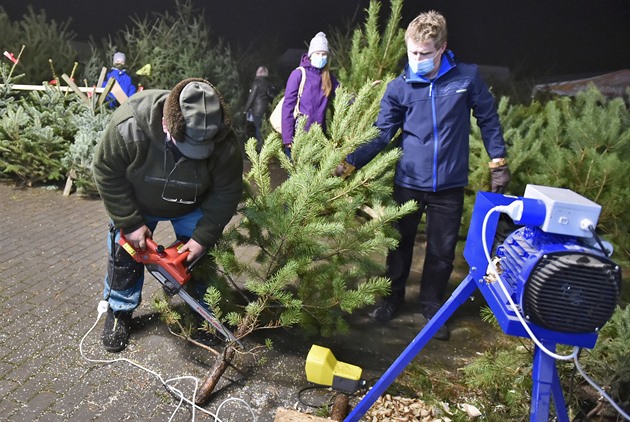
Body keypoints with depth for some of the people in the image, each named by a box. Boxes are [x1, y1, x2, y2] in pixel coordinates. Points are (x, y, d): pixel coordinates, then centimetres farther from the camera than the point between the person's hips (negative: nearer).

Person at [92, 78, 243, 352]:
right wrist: (130, 223, -22)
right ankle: (119, 312, 30)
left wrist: (203, 237, -23)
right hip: (136, 203, 0)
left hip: (193, 206, 1)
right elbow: (106, 173, -24)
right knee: (124, 255, 6)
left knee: (201, 256, 5)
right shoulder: (129, 125, -40)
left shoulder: (224, 143, -36)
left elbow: (227, 193, -21)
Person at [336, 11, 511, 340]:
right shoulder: (399, 88, -6)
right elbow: (381, 135, -7)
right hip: (409, 181, 0)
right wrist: (350, 163, -19)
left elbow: (488, 120, 5)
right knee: (400, 244, 14)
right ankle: (393, 297, 36)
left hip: (450, 183, 0)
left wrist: (498, 163, 4)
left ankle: (432, 306, 32)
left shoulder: (467, 77, -6)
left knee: (442, 250, 11)